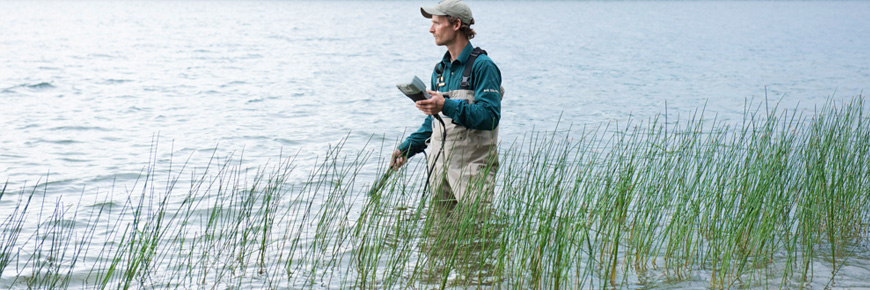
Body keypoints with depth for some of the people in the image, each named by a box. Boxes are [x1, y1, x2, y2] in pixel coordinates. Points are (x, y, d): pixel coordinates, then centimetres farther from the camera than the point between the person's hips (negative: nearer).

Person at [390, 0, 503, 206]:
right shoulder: (440, 69, 16)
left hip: (473, 168, -7)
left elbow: (490, 116, -20)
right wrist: (406, 149, 9)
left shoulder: (482, 66, -9)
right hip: (440, 167, 7)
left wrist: (446, 106, -29)